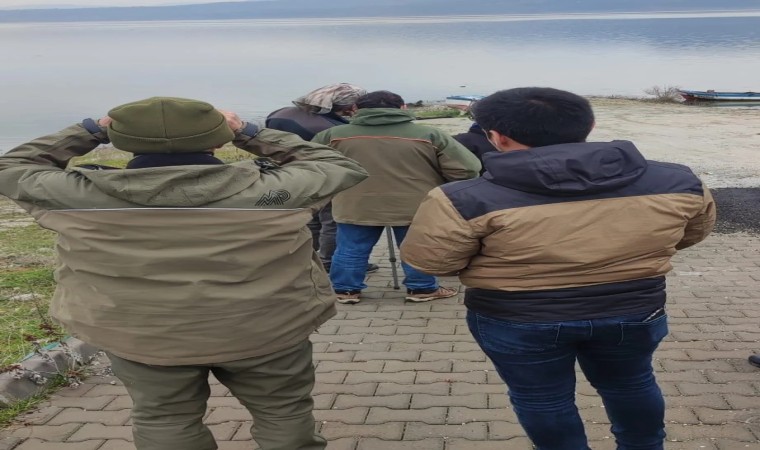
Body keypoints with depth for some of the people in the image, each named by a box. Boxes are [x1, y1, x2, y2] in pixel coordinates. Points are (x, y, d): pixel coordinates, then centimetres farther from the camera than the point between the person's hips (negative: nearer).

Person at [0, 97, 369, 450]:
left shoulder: (82, 195, -17)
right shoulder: (265, 189, -20)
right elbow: (342, 167, -2)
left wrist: (90, 132, 5)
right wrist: (250, 134, -1)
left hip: (141, 339, 1)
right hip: (265, 332, -1)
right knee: (285, 414, 20)